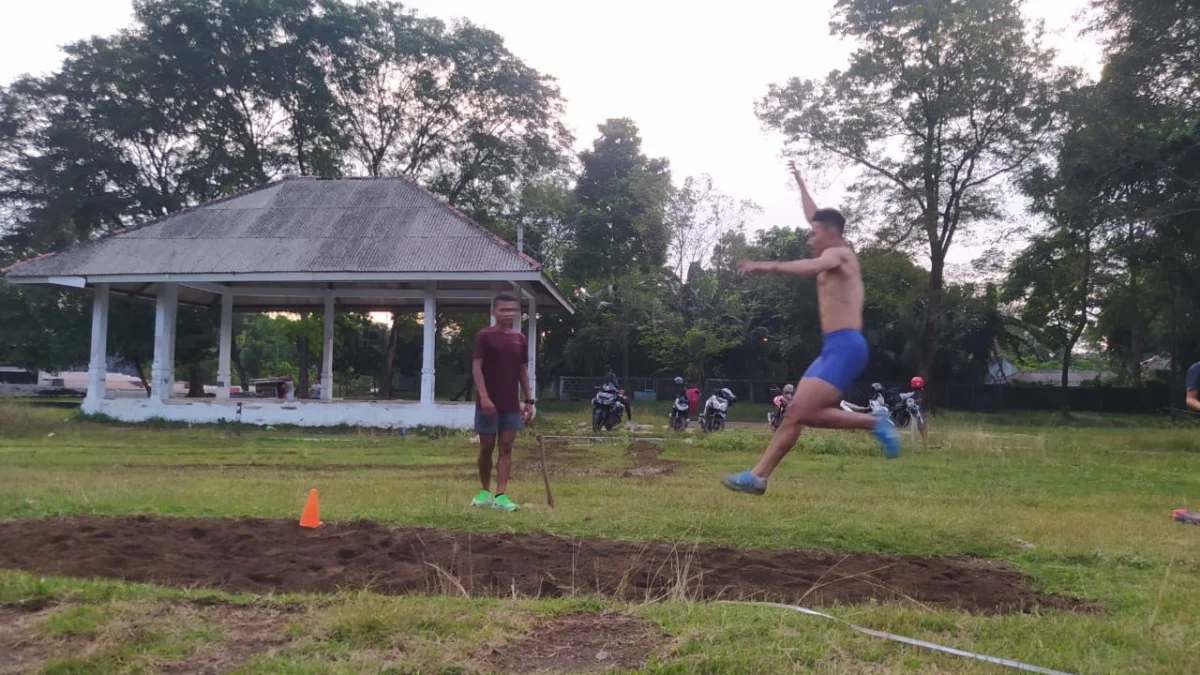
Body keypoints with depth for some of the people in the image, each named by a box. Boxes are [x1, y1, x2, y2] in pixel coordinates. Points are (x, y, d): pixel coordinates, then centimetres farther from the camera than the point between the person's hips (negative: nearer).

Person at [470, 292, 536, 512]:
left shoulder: (520, 339, 10)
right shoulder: (484, 336, -6)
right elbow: (476, 367, -11)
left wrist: (529, 400, 10)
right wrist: (483, 396, -22)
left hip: (511, 404, 4)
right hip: (488, 402, -4)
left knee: (506, 448, 0)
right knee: (486, 447, 4)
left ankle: (500, 495, 1)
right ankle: (485, 491, 21)